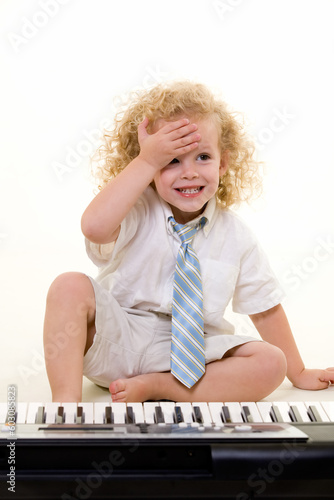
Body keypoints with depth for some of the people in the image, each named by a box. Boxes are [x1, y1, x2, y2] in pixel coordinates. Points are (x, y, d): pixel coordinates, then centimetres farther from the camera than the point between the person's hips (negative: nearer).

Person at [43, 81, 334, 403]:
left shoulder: (235, 236, -1)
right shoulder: (136, 211, -9)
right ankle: (65, 398, -27)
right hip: (117, 340, -2)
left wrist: (298, 373, 13)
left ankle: (152, 386, -19)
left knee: (270, 364, -20)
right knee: (71, 285, -26)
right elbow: (95, 226, -34)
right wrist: (146, 161, -27)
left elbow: (265, 308, 9)